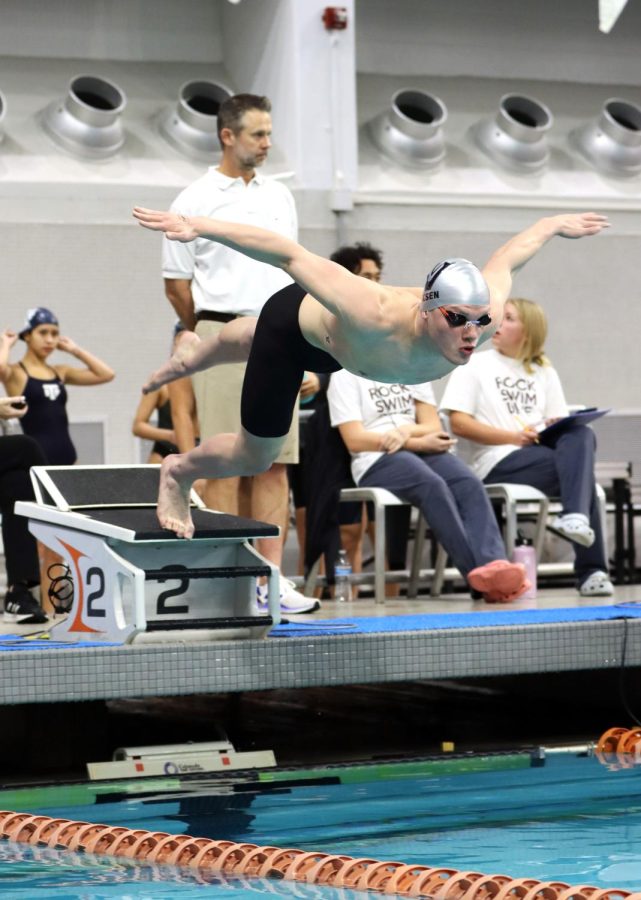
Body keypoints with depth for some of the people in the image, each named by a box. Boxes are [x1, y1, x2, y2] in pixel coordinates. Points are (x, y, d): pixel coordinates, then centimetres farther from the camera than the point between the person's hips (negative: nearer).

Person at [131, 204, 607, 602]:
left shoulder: (487, 314, -37)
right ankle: (179, 472, 43)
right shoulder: (376, 319, -52)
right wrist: (199, 227, -48)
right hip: (297, 321, -6)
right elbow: (292, 256, -47)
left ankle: (197, 350, 74)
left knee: (259, 343, 39)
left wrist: (556, 224, 5)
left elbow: (506, 257, -15)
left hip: (335, 337, 6)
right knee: (255, 456, 9)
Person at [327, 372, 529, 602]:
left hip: (424, 450, 5)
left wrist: (407, 431, -9)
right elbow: (354, 440, -4)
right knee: (433, 485, -35)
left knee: (469, 485, -28)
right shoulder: (345, 375, 7)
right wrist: (418, 442, -11)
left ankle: (493, 564, -48)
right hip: (376, 461, -4)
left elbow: (434, 426, 15)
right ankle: (477, 573, -44)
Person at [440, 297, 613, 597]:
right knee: (581, 470, -28)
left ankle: (575, 516, -43)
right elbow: (458, 423, -3)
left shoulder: (544, 372, 23)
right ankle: (590, 571, -29)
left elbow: (562, 423, 17)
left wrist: (557, 428, -10)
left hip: (543, 454, 4)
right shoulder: (473, 366, 10)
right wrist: (514, 437, -13)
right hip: (499, 463, -4)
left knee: (581, 435, -30)